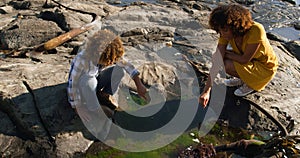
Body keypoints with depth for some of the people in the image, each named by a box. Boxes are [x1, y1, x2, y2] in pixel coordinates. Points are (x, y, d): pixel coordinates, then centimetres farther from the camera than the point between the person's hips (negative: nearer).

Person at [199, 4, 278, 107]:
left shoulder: (256, 30, -34)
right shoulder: (226, 34, -17)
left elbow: (245, 59, -27)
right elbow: (216, 62, -23)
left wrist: (226, 53, -15)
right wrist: (206, 91, -28)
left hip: (265, 67, -6)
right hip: (249, 60, 6)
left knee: (227, 65, -27)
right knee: (218, 57, -10)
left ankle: (250, 84, 1)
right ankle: (242, 79, 10)